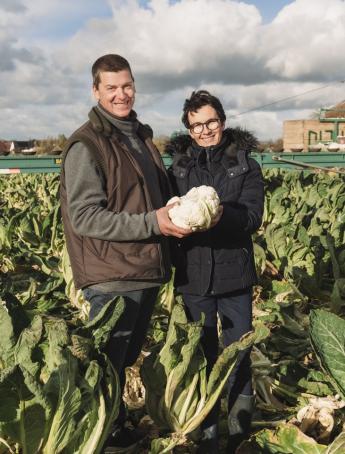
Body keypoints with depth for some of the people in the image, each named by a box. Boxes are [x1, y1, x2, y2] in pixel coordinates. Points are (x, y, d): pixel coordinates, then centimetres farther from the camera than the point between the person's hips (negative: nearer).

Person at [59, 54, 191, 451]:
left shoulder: (142, 136, 13)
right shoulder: (86, 145, -12)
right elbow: (84, 217, -19)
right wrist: (152, 223, -23)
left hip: (148, 272, 8)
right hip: (112, 279, -8)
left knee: (128, 360, 21)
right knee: (107, 368, 5)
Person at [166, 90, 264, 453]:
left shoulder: (245, 164, 1)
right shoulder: (178, 167, 6)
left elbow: (252, 217, -11)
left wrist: (216, 210, -29)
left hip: (234, 273, -1)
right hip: (193, 274, 2)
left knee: (238, 355, 7)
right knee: (202, 356, 12)